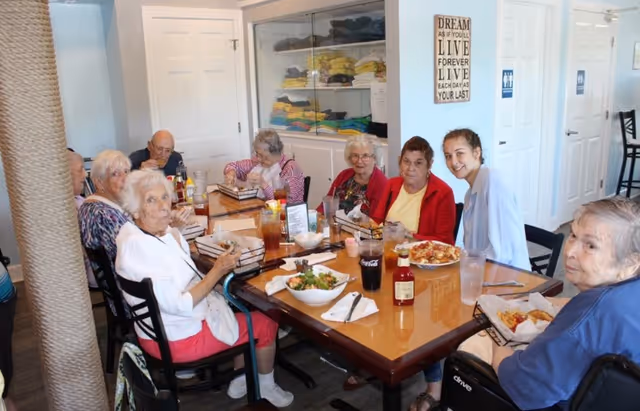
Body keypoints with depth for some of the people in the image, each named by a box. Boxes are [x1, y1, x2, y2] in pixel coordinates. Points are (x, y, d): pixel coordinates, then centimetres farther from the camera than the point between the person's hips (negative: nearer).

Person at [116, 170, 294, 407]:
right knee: (266, 325, 4)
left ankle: (240, 382, 32)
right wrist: (217, 272, -23)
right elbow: (179, 306, -29)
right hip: (177, 337, -8)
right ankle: (266, 386, 30)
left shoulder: (165, 232, -3)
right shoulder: (137, 247, -30)